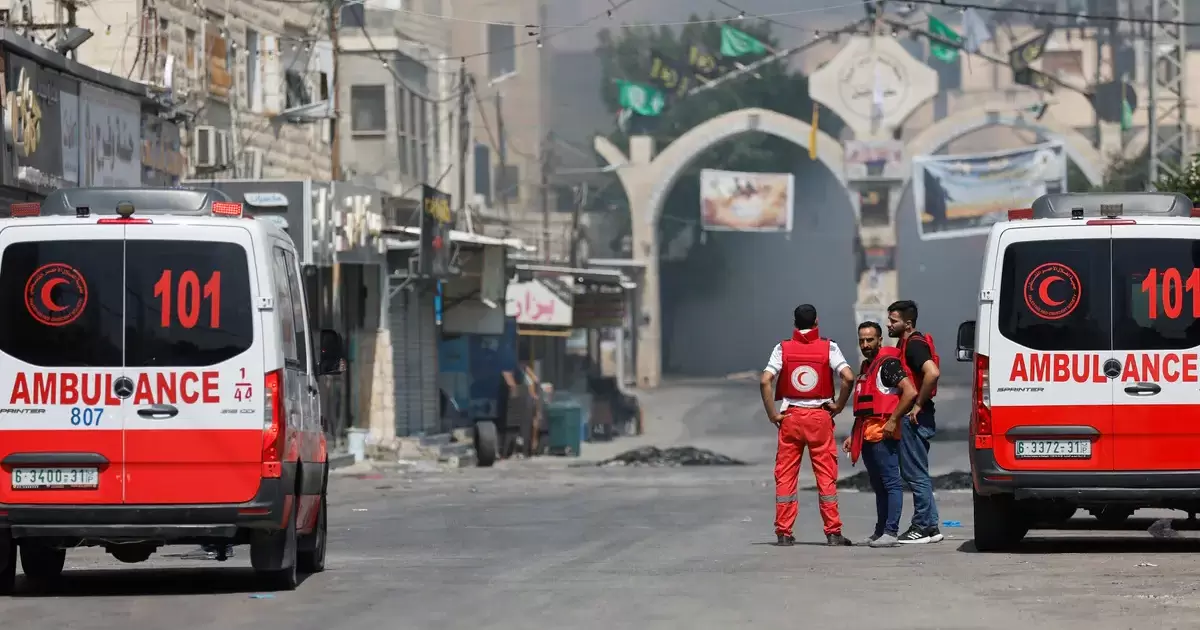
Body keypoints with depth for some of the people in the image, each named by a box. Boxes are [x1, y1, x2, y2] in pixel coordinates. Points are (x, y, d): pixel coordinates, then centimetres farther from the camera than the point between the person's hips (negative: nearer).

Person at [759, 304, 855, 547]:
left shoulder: (783, 348, 0)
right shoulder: (828, 348, -2)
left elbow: (765, 381, -9)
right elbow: (848, 377, -14)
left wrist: (772, 414, -3)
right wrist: (839, 405, -1)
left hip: (790, 417, 1)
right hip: (820, 417, -1)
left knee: (785, 476, 5)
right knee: (826, 475, 3)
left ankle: (784, 533, 3)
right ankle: (833, 532, 2)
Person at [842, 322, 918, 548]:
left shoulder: (888, 364, -9)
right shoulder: (866, 367, 21)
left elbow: (910, 392, -20)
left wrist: (893, 421, -20)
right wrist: (853, 435, 24)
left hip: (883, 435, -10)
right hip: (867, 436, 10)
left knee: (890, 482, -9)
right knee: (878, 485, 12)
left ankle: (891, 531, -13)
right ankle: (880, 530, 17)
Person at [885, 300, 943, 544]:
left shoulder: (914, 345, -15)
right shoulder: (907, 344, 17)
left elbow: (933, 372, -30)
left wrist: (919, 404, -23)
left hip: (915, 417, -11)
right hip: (911, 418, 11)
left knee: (916, 474, -7)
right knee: (915, 473, 13)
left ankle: (923, 527, -4)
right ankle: (929, 526, 16)